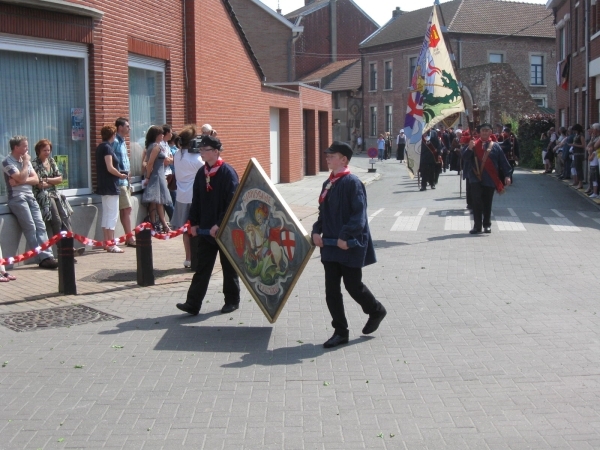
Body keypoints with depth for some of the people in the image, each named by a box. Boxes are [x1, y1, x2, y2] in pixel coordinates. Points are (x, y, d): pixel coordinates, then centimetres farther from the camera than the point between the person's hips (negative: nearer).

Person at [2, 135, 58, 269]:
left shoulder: (25, 159, 18)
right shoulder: (8, 162, -5)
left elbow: (36, 179, 9)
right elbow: (22, 178, -16)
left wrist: (20, 181, -9)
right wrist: (26, 163, -3)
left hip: (30, 197, 7)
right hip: (17, 198, -7)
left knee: (40, 226, -7)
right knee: (30, 228, -15)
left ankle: (47, 256, -13)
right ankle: (43, 258, -17)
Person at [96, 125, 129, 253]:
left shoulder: (100, 147, 13)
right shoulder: (107, 147, -14)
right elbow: (110, 168, -20)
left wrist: (119, 174, 10)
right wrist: (121, 175, -6)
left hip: (103, 186, 10)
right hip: (110, 186, -9)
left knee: (106, 214, 14)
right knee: (113, 215, -6)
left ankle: (106, 242, 18)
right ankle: (111, 245, -7)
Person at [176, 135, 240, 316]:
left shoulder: (228, 173, -13)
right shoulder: (201, 173, 7)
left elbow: (232, 203, -17)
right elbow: (196, 200, 14)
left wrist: (220, 225, -20)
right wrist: (193, 222, 8)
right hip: (205, 229, 6)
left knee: (229, 266, 8)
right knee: (202, 267, 5)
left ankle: (232, 300, 21)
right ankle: (193, 303, 4)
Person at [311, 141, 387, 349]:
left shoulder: (352, 183, -14)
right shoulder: (328, 184, 10)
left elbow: (359, 214, -19)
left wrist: (346, 236, -24)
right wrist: (317, 231, 1)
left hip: (350, 246, -8)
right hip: (330, 245, 8)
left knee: (353, 285, 4)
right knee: (331, 289, 6)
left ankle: (376, 311, 32)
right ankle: (340, 332, 15)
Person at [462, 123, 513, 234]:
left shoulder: (495, 146, 3)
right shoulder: (474, 144, 4)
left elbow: (503, 161, 3)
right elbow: (465, 157, -7)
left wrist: (507, 175, -3)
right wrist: (469, 148, -25)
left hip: (490, 179, 0)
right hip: (475, 178, 0)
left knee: (487, 203, 8)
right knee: (476, 202, -4)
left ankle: (487, 225, 19)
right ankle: (477, 225, 3)